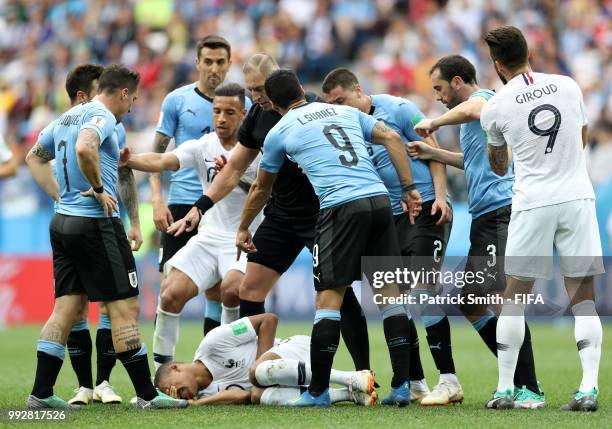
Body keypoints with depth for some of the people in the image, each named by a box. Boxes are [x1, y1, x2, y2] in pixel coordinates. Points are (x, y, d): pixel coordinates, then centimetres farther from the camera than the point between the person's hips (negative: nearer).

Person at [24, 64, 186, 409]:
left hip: (62, 222, 9)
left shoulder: (67, 118, 17)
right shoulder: (102, 117, -11)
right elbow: (84, 148, -32)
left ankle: (41, 393, 4)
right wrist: (99, 189, -20)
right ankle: (146, 394, -2)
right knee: (125, 307, -4)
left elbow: (35, 156, 30)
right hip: (96, 223, -9)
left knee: (67, 308, 8)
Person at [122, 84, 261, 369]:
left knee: (232, 288, -31)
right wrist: (128, 161, -32)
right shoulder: (202, 147, 2)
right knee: (171, 293, -11)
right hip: (209, 236, 4)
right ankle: (161, 365, 4)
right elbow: (163, 161, -13)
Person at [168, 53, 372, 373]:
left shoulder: (311, 108, -15)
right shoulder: (257, 116, 5)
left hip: (320, 213, -7)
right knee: (249, 290, 2)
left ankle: (364, 374, -6)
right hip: (280, 216, 7)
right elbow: (234, 170, 14)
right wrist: (199, 209, 10)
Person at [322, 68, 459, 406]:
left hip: (426, 209, -7)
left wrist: (439, 196, -14)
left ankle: (448, 380, -17)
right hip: (389, 218, 7)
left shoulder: (397, 109, -5)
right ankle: (414, 384, 10)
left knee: (423, 287, -17)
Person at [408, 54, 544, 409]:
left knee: (501, 298, -21)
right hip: (485, 219, 11)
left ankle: (530, 390, -21)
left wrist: (433, 122, -14)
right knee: (472, 305, 10)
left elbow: (472, 110, -30)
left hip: (502, 210, -11)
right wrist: (434, 153, 34)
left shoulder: (485, 97, -4)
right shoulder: (481, 107, 26)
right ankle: (520, 381, 14)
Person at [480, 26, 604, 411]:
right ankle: (589, 388, -8)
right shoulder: (568, 86, 2)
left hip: (532, 203, -2)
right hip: (578, 197, 2)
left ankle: (505, 389, 10)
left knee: (515, 296, 10)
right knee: (584, 296, 3)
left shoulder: (495, 108, -4)